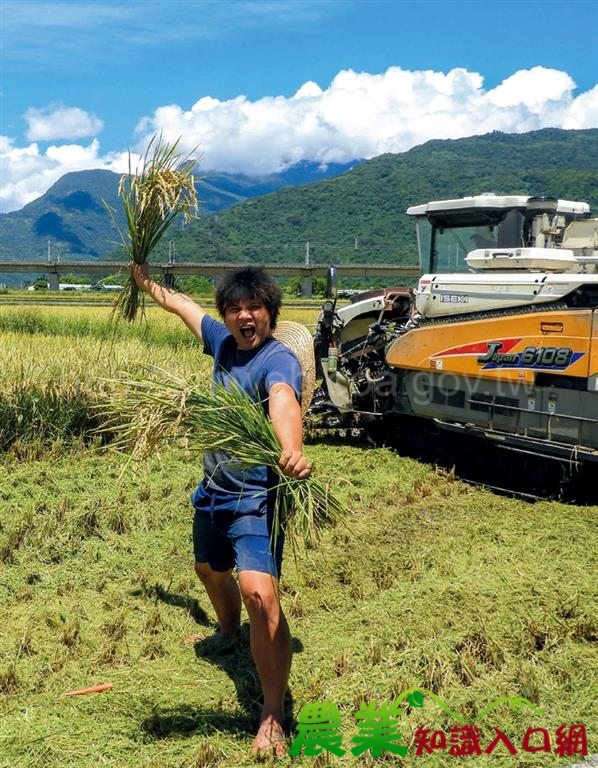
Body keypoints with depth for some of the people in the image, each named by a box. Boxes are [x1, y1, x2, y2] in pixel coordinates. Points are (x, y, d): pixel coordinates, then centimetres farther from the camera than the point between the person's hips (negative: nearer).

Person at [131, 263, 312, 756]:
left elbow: (284, 402, -45)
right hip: (213, 492, 9)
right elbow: (181, 304, 20)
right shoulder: (224, 342, 1)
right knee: (210, 569, 31)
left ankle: (274, 717, -12)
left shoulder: (278, 359, -21)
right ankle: (229, 630, 64)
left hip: (256, 499, -9)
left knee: (260, 594, -26)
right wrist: (145, 280, 36)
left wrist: (292, 451, -65)